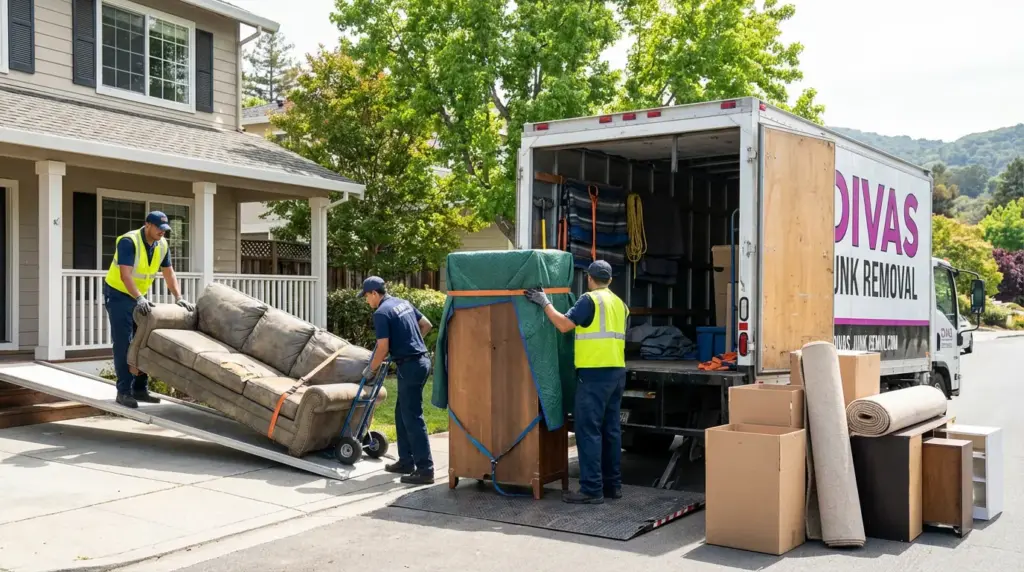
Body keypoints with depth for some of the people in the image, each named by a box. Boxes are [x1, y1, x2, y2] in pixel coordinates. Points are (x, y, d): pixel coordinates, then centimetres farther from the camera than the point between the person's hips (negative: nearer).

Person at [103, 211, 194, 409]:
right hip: (118, 295, -7)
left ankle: (140, 389, 15)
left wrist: (178, 298, -7)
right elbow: (125, 275, -34)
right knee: (124, 344, -10)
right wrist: (139, 299, -45)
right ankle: (124, 391, -6)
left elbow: (169, 273, 4)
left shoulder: (162, 245, -2)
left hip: (140, 297, 7)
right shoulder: (129, 242, -25)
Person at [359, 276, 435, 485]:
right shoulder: (403, 303, 14)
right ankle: (406, 462, 23)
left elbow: (383, 348, -14)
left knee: (412, 417, -7)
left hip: (410, 365, -9)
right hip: (421, 360, 9)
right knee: (402, 413, 18)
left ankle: (425, 470, -7)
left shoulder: (381, 313, -12)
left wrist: (371, 369, 0)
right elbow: (427, 325, 22)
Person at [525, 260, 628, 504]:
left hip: (594, 373, -8)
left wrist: (544, 303, -7)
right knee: (611, 429, 12)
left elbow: (564, 325, -14)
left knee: (588, 430, -6)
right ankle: (613, 484, 17)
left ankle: (592, 489, -7)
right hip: (616, 372, 8)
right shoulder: (618, 303, 17)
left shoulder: (590, 300, -8)